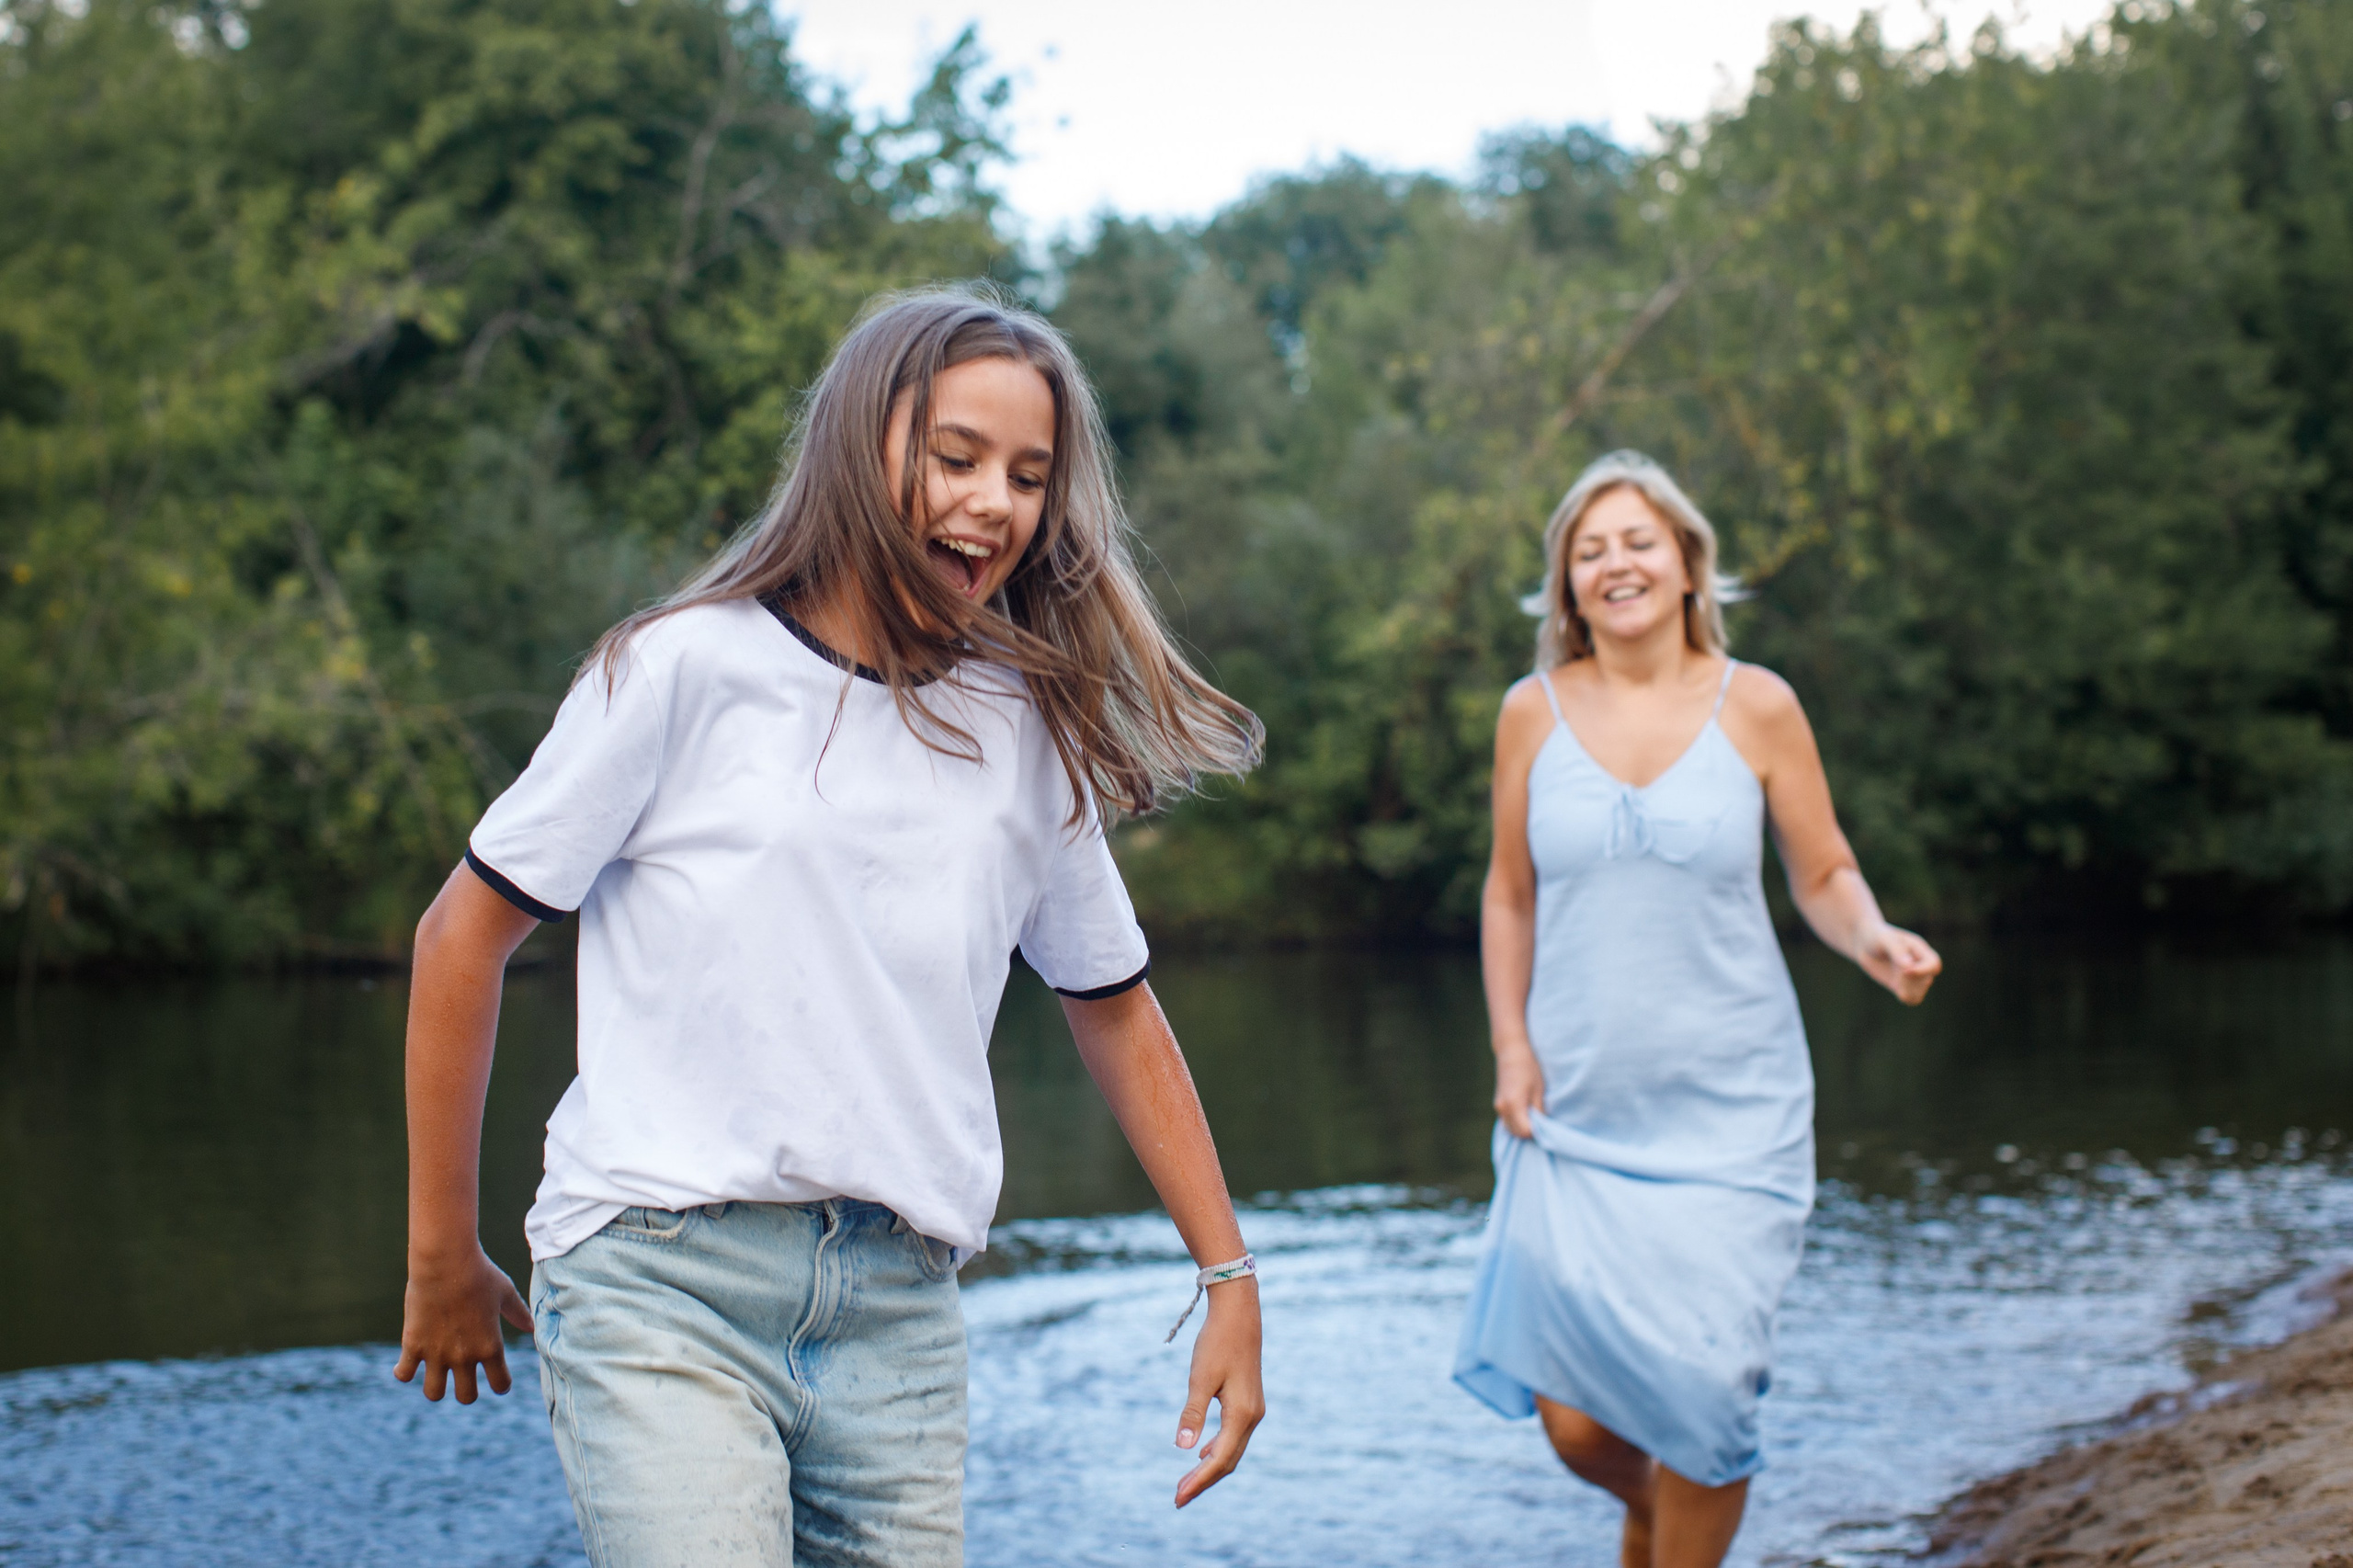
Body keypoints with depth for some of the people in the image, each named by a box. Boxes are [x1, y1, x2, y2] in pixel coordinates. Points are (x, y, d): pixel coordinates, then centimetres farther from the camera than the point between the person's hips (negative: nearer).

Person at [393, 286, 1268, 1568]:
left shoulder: (1029, 734, 10)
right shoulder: (689, 668, -2)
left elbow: (1115, 1009, 20)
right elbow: (464, 933, 3)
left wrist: (1229, 1280, 16)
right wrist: (444, 1260, 6)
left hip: (898, 1317, 4)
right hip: (662, 1282, -4)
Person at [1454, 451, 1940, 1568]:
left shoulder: (1756, 705, -1)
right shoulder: (1535, 712, 3)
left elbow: (1824, 875, 5)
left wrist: (1874, 941, -16)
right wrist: (1510, 1045, 2)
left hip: (1726, 1110, -1)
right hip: (1577, 1111, 1)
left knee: (1698, 1396, -7)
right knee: (1573, 1420, -2)